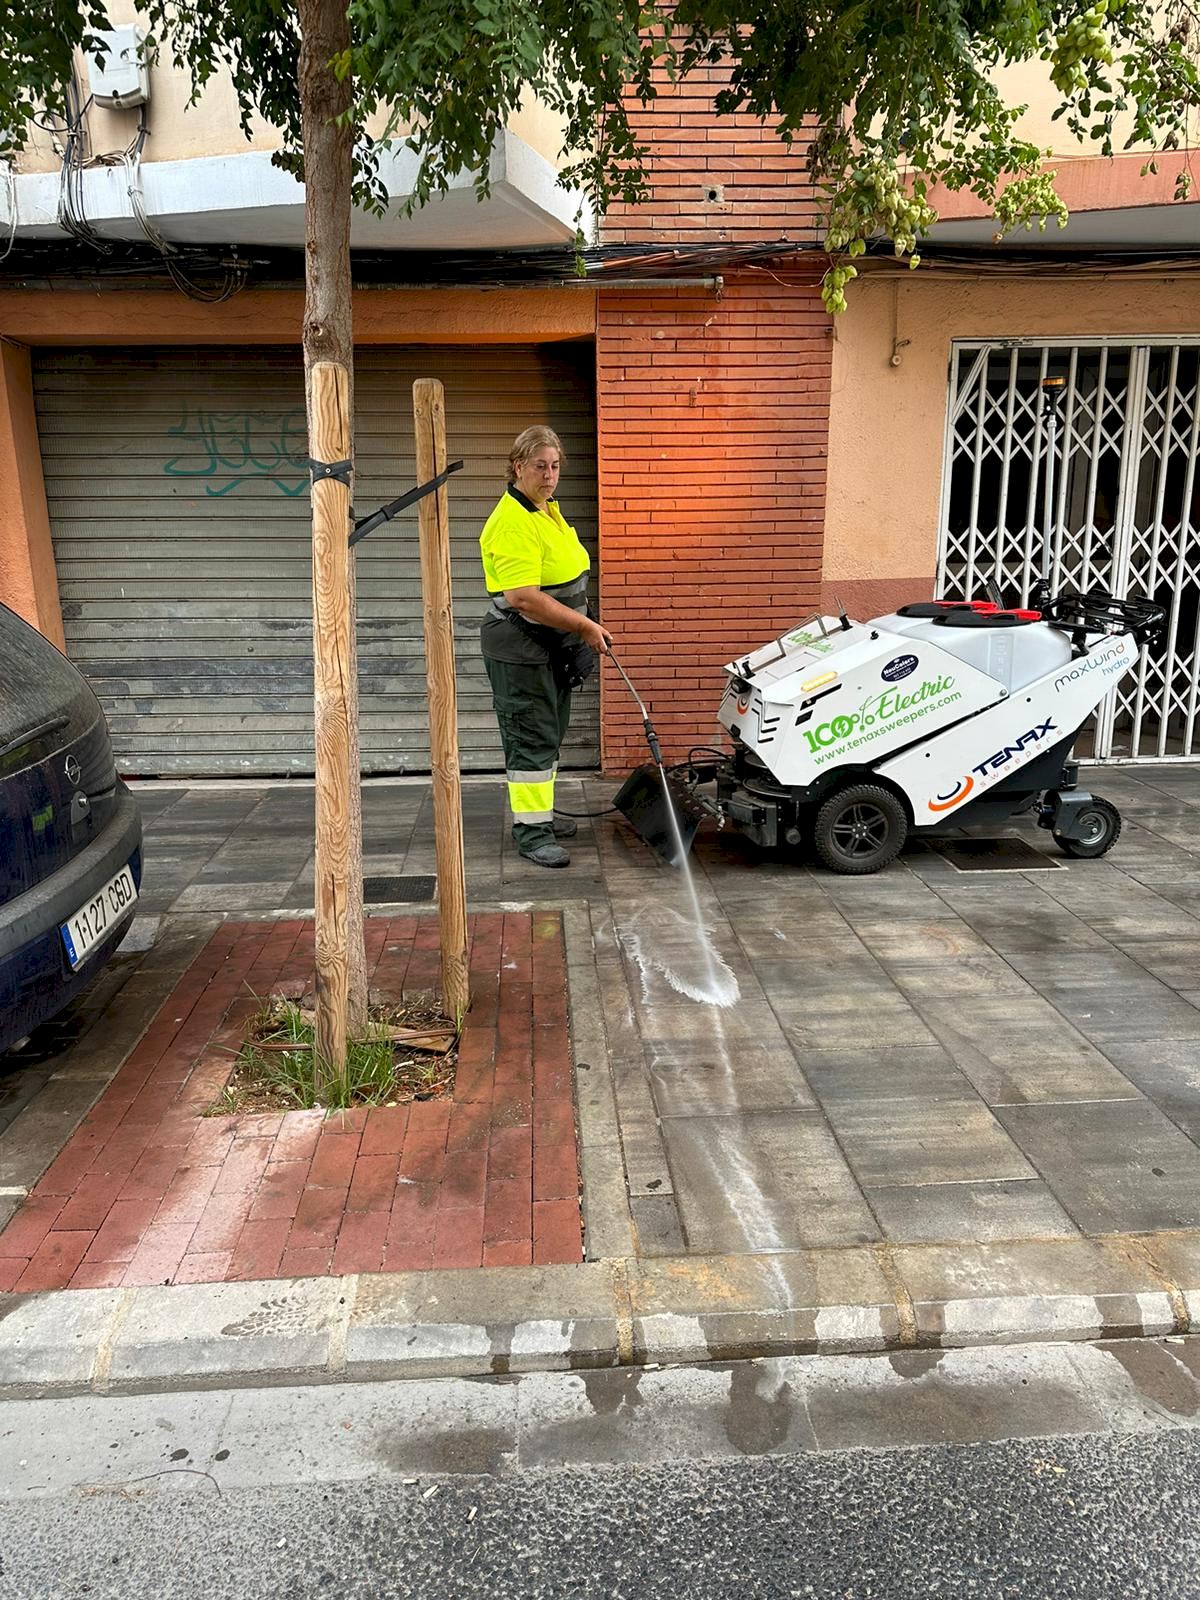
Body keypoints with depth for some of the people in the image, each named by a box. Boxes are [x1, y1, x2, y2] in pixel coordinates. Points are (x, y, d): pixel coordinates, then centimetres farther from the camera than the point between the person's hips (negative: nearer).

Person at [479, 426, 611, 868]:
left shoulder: (546, 509, 11)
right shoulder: (513, 523, -22)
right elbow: (524, 598, -30)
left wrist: (581, 632, 17)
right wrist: (584, 625, -24)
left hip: (552, 645, 10)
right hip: (521, 646, -10)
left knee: (550, 734, 18)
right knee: (532, 738, -5)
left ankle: (540, 812, 31)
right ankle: (530, 830, 2)